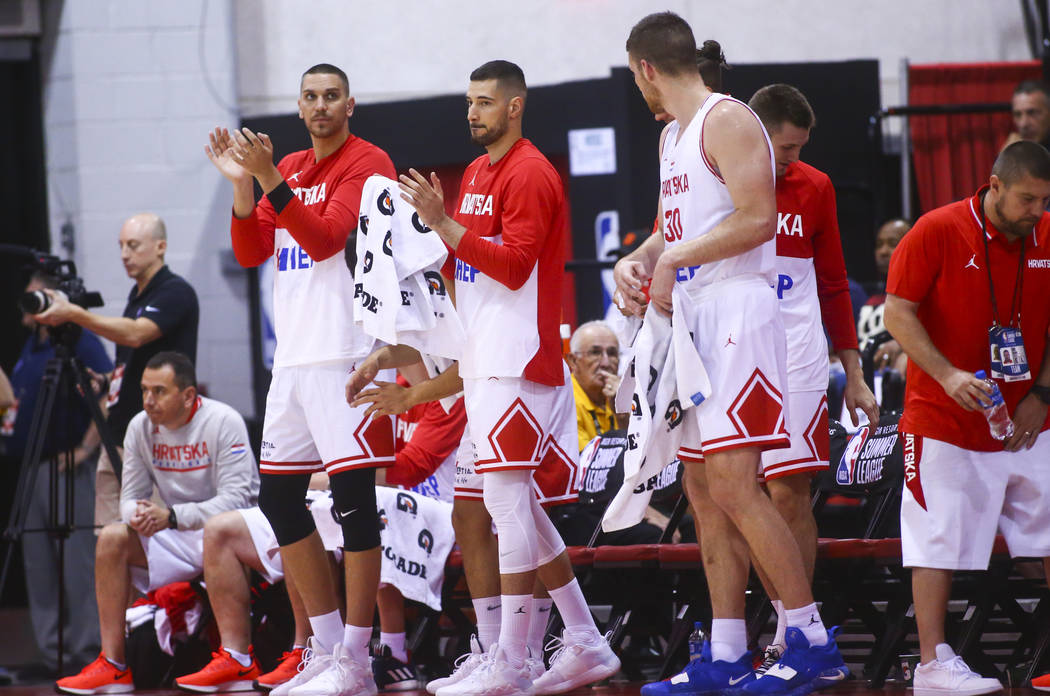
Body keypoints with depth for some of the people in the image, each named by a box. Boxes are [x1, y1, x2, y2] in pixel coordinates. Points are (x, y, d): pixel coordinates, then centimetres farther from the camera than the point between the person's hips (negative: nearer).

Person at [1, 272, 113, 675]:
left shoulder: (78, 341, -9)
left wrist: (86, 448, -19)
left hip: (67, 470, -9)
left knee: (77, 563, -9)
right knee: (38, 564, 8)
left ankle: (87, 652, -8)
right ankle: (50, 653, 11)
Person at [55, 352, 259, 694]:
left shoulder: (223, 422, -16)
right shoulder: (141, 427, 1)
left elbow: (236, 498, -22)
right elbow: (130, 495, 5)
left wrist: (171, 517, -30)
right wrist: (137, 514, -22)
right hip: (178, 539, 6)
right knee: (112, 537, -14)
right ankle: (113, 667, -15)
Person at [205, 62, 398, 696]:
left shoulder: (368, 163, -5)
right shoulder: (288, 168, 18)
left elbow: (325, 238, -16)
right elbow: (251, 253, 12)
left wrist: (269, 179, -22)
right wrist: (242, 184, -1)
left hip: (346, 353, -8)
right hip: (293, 354, 8)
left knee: (353, 494, -9)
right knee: (279, 496, 8)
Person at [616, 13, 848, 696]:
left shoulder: (728, 121, -10)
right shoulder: (673, 135, 20)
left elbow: (759, 217, -20)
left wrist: (672, 261, -15)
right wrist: (638, 261, 5)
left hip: (735, 313, -10)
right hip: (690, 318, 10)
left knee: (733, 485, -15)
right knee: (705, 491, 8)